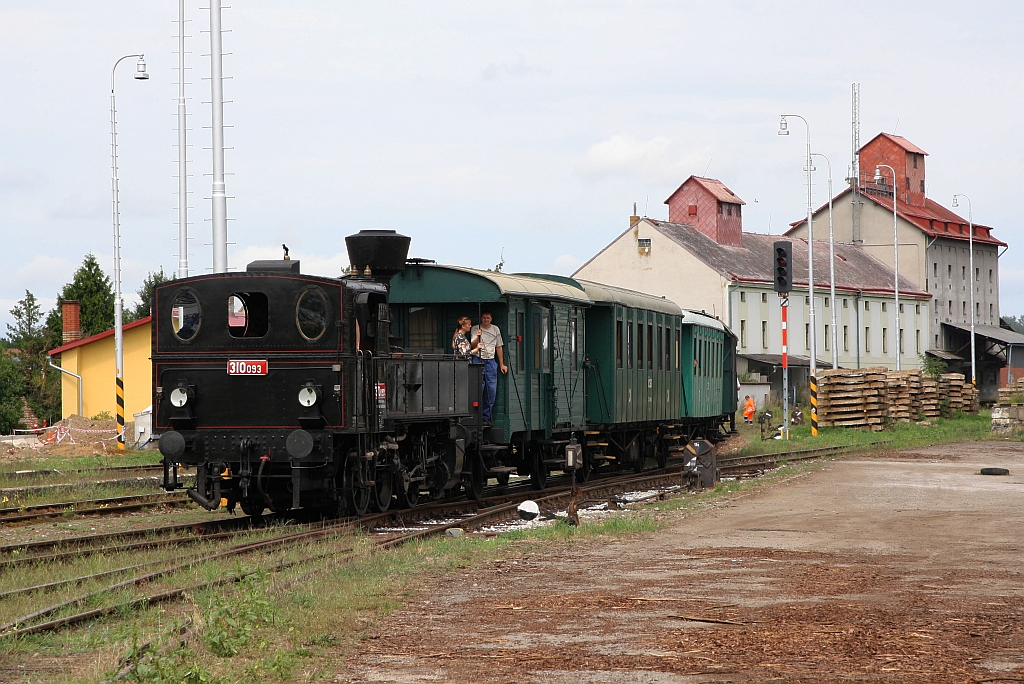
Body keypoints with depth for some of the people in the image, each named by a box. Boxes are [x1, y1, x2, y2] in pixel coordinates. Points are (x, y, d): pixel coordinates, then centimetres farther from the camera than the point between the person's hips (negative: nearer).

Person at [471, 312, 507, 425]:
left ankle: (486, 417, 7)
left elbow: (499, 347, 16)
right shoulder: (475, 329, 2)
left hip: (491, 361, 4)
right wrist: (478, 337, -29)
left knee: (492, 390, 0)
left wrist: (501, 364, 14)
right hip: (478, 360, -4)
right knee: (478, 389, -7)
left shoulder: (495, 329, 12)